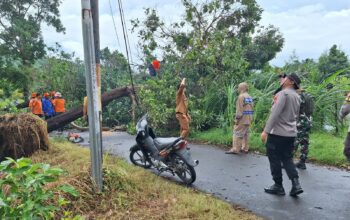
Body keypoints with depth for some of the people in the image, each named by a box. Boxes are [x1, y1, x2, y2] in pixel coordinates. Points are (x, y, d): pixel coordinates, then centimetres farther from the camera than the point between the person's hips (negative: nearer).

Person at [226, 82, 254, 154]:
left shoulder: (241, 96, -13)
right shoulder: (250, 97, 13)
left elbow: (239, 109, -17)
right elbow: (251, 108, 14)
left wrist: (237, 119, -15)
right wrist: (250, 119, 18)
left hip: (242, 119, -9)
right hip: (248, 119, 9)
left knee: (237, 133, -5)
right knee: (246, 133, 13)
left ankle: (235, 149, -5)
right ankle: (245, 148, 18)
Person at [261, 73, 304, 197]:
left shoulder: (283, 93, -14)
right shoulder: (296, 97, 12)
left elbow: (275, 113, -20)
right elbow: (295, 116, 17)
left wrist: (266, 131, -20)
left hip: (278, 133, -8)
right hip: (291, 133, 8)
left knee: (275, 160, 5)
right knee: (287, 159, 15)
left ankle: (278, 186, 12)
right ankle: (296, 184, 5)